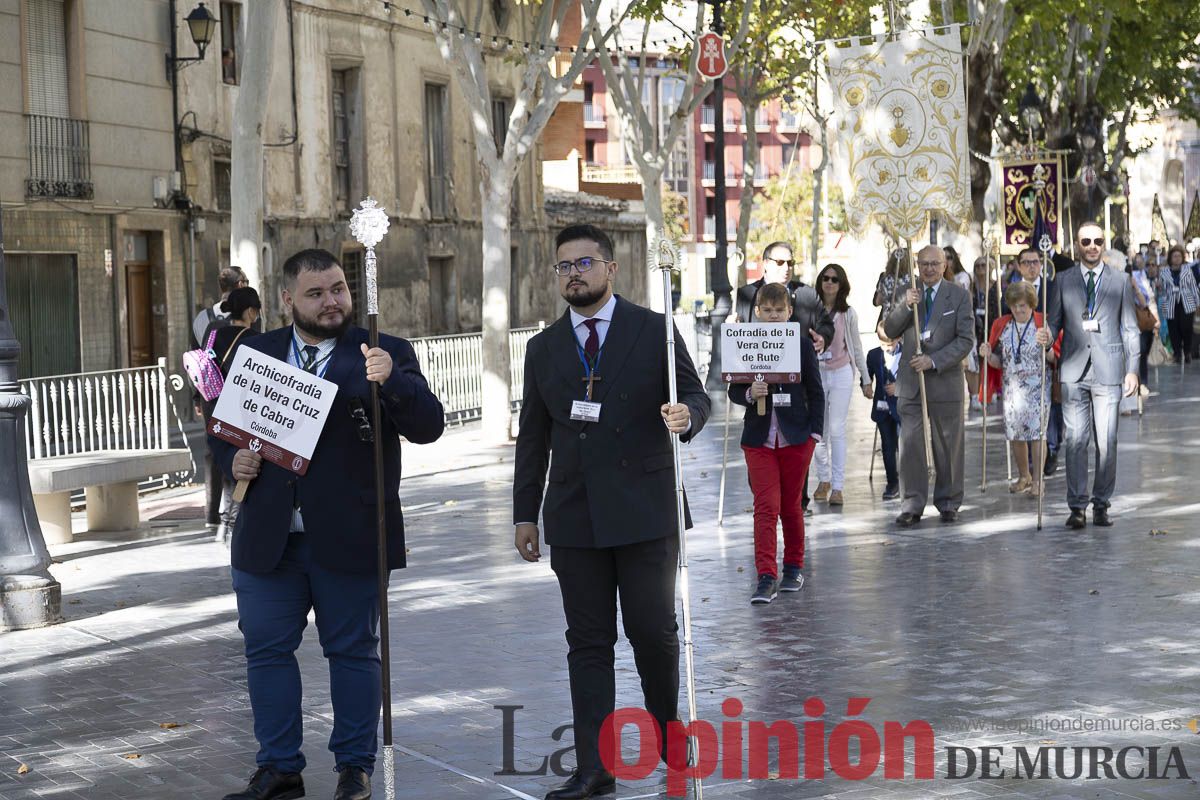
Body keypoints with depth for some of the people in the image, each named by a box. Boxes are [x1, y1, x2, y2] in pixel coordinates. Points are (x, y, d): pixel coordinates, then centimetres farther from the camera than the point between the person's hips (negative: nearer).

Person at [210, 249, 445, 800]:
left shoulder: (386, 355, -2)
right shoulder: (254, 354, 9)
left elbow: (428, 427, -12)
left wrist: (390, 381, -29)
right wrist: (231, 459, -3)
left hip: (349, 540, -3)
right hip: (268, 540, 3)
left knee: (354, 652, 7)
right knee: (266, 651, 8)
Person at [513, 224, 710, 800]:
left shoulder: (654, 331, 2)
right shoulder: (544, 349, 12)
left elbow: (695, 394, 3)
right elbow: (532, 438, 14)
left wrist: (685, 415, -22)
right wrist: (525, 513, 11)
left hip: (644, 511, -3)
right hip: (574, 518, 3)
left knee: (653, 630, 0)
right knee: (587, 643, 3)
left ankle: (670, 732, 26)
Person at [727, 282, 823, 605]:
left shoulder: (803, 347, 1)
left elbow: (815, 393, 5)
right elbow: (733, 390, 5)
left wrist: (815, 431, -2)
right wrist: (750, 394, -16)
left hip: (796, 437, 0)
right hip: (759, 438, 0)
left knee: (791, 506, 10)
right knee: (765, 507, -8)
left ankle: (794, 567, 25)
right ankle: (766, 578, -11)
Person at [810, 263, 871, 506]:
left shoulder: (848, 313, 2)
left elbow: (856, 347, 9)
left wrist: (866, 379, 11)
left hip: (841, 374, -1)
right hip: (816, 374, 1)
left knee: (837, 430, -6)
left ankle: (837, 487, -6)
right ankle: (824, 480, 22)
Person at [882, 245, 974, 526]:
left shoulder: (959, 295, 0)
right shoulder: (905, 293, 9)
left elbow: (966, 340, -6)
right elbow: (890, 331, 3)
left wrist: (934, 361, -17)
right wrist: (905, 305, -13)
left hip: (945, 380, -2)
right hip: (911, 382, 2)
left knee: (948, 445, 6)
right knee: (911, 445, -3)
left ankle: (948, 503, 17)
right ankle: (912, 505, 1)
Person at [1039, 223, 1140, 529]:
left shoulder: (1119, 281, 9)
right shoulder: (1063, 281, 10)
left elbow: (1130, 328, 8)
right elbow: (1054, 320, 11)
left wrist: (1132, 369, 2)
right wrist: (1046, 338, -12)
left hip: (1108, 371, 0)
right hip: (1074, 371, 0)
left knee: (1106, 442, -1)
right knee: (1075, 440, -3)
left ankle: (1101, 505, 8)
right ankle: (1077, 507, 1)